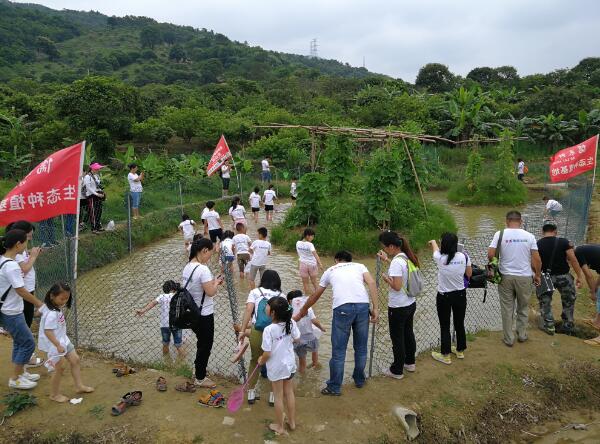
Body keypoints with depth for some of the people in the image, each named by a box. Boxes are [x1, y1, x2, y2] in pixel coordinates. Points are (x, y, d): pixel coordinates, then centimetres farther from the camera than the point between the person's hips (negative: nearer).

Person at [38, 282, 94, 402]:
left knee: (75, 360, 13)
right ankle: (54, 394, 20)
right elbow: (48, 331, -34)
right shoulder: (52, 314, -30)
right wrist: (58, 345, -37)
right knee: (59, 368, 1)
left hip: (62, 339, 10)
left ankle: (79, 385, 25)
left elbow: (40, 311, 16)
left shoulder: (50, 306, -2)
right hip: (54, 344, -10)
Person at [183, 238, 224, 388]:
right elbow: (211, 292, -24)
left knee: (202, 342, 25)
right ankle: (200, 379, 23)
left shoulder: (187, 267, 3)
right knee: (205, 345, 9)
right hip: (204, 315, -9)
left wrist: (213, 282, 7)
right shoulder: (203, 269, -25)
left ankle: (198, 368, 40)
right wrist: (217, 282, -6)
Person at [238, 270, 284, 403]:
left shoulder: (255, 292, 10)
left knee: (254, 360, 21)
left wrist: (243, 330, -6)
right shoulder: (281, 295, 13)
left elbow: (249, 310, -4)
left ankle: (251, 392, 30)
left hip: (257, 331, 0)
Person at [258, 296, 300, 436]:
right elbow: (296, 339, 2)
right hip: (290, 363, 5)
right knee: (289, 393, 20)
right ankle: (292, 422, 36)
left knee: (278, 396, 12)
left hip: (276, 367, -5)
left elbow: (267, 354, -23)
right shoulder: (291, 323, -14)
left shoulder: (269, 330, -28)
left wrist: (261, 361, -2)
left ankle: (279, 427, 29)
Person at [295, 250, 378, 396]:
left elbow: (315, 296, 35)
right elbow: (372, 283, 6)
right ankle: (359, 380, 37)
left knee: (338, 351, 8)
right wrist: (375, 308, 4)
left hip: (342, 308, -2)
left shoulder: (330, 270, 27)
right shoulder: (359, 266, 26)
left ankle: (334, 387, 19)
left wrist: (302, 312, 49)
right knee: (361, 347, 20)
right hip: (363, 305, 2)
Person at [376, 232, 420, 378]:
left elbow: (397, 286, -29)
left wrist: (386, 279, -12)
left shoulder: (397, 262, -26)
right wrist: (387, 260, 21)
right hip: (410, 304, 8)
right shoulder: (407, 257, 0)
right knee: (408, 333, 23)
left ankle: (397, 370, 22)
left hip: (398, 308, -8)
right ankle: (410, 363, 40)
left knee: (397, 339, 7)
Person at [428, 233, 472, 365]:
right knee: (460, 324, 20)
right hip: (460, 295, 4)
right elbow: (469, 274, 3)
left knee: (445, 327, 10)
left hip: (444, 297, -3)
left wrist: (433, 242, 28)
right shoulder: (463, 256, -12)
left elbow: (435, 246, 6)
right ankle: (460, 350, 38)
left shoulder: (440, 258, -18)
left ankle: (445, 355, 21)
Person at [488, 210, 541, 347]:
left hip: (506, 276, -1)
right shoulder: (529, 236, -4)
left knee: (507, 309, 9)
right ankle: (522, 334, 30)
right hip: (524, 277, 1)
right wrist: (537, 275, 11)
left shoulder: (500, 234, -7)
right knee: (523, 307, 20)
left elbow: (490, 254, -14)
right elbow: (536, 259, -4)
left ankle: (509, 339, 17)